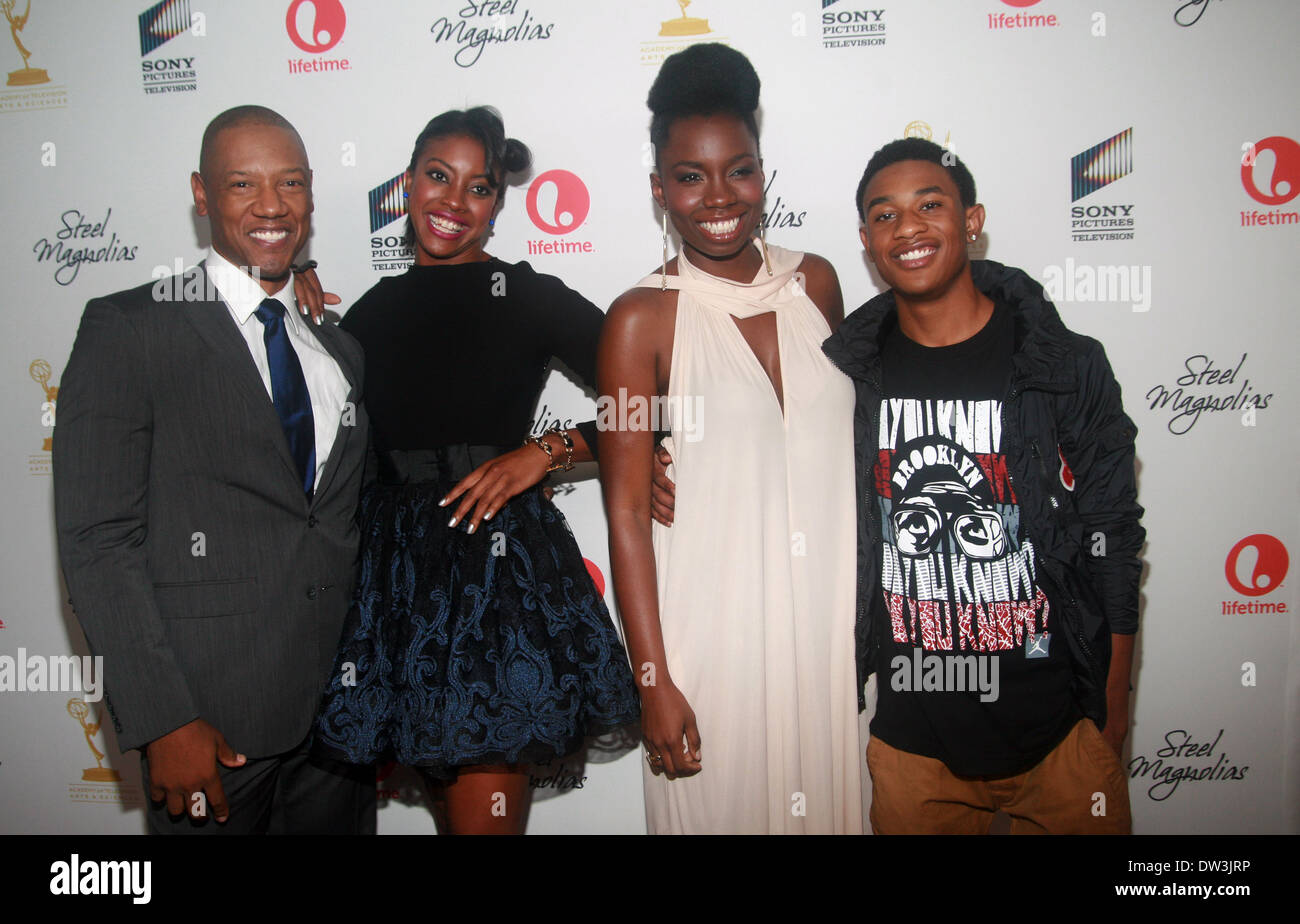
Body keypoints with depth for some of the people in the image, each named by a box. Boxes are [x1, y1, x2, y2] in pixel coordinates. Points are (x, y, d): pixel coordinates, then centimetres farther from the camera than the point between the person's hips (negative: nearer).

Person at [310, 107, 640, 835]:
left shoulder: (530, 297, -2)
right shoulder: (374, 311, 11)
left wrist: (546, 452, -13)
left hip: (500, 561, -5)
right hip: (397, 566, 5)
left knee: (487, 815, 0)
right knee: (450, 807, 17)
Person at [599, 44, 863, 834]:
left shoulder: (816, 282, 2)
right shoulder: (642, 318, -10)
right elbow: (628, 511, -10)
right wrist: (653, 679, -11)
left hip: (831, 621, 4)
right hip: (712, 630, -4)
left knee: (828, 797, 18)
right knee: (725, 803, 12)